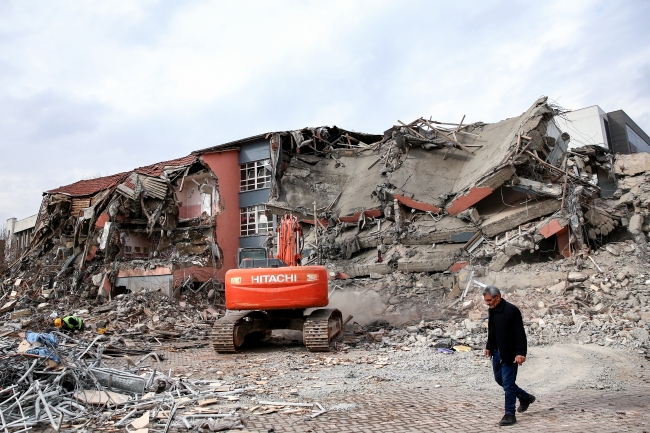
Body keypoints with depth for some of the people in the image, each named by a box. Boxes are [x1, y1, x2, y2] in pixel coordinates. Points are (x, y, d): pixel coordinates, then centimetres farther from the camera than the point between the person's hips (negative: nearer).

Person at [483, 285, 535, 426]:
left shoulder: (511, 310, -18)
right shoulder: (492, 310, 8)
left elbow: (520, 334, -21)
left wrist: (521, 353, -25)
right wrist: (488, 347, 21)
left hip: (509, 354, -9)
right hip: (497, 353, 9)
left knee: (508, 384, -2)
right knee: (499, 379, 17)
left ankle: (510, 415, 11)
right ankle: (525, 397, 37)